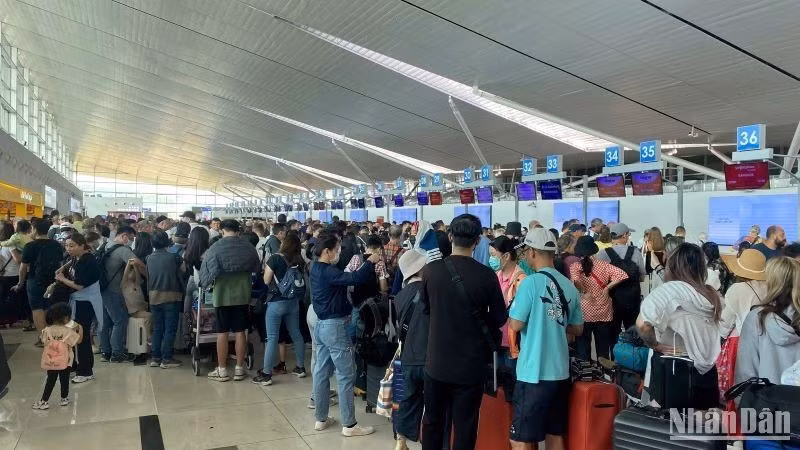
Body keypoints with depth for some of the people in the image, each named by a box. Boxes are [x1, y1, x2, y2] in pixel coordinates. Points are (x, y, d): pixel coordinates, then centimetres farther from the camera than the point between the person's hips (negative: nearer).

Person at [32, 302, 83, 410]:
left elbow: (44, 341, 10)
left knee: (50, 381, 14)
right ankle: (64, 399, 23)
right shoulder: (68, 331, -15)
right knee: (64, 380, 11)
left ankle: (44, 401, 17)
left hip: (50, 362, 3)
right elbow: (78, 340, -8)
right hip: (64, 362, -3)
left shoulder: (47, 330, -6)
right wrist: (80, 329, 6)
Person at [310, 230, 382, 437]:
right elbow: (356, 278, -33)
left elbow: (343, 277, 12)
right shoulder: (328, 272, -22)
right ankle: (349, 424, 5)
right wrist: (370, 261, -18)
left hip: (322, 324, 10)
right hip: (335, 326, -10)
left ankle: (321, 418, 23)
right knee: (346, 375, -2)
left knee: (322, 372, 14)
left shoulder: (317, 268, 9)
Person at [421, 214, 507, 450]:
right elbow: (500, 319, -3)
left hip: (437, 362, 2)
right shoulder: (487, 275, -14)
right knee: (465, 427, 10)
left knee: (433, 422, 18)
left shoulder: (431, 270, -9)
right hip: (471, 365, -2)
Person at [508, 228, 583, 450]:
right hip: (560, 371, 7)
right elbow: (577, 329, 13)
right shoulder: (569, 286, 4)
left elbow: (515, 325, -14)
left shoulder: (531, 283, -14)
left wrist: (513, 307, 4)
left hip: (534, 373, -6)